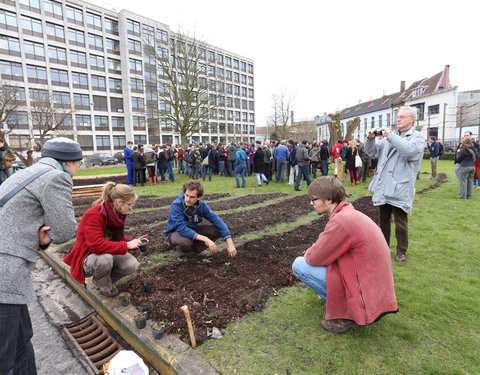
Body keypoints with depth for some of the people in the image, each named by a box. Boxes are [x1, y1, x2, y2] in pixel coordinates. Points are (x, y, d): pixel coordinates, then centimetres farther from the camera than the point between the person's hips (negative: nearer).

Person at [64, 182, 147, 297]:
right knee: (105, 258, -38)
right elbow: (96, 245, -37)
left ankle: (105, 279, 12)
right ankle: (103, 284, -4)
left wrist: (134, 242, -10)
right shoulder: (93, 215, -29)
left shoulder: (116, 214, -5)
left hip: (108, 254, 7)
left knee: (132, 265, -16)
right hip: (87, 259, -6)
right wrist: (127, 246, -32)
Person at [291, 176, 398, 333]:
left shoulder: (341, 220, -25)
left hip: (364, 295, -9)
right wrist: (313, 251, 4)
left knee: (299, 265, -9)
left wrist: (308, 253, 3)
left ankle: (344, 315, 0)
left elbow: (314, 258, -17)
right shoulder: (351, 213, 6)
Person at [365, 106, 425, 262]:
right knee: (383, 221, 16)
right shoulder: (389, 136, 15)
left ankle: (401, 251, 22)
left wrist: (390, 135, -20)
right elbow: (373, 153, 11)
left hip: (399, 188, -5)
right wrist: (371, 139, -7)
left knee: (400, 223, 5)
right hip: (383, 187, 6)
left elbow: (410, 151, -24)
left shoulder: (418, 137, -2)